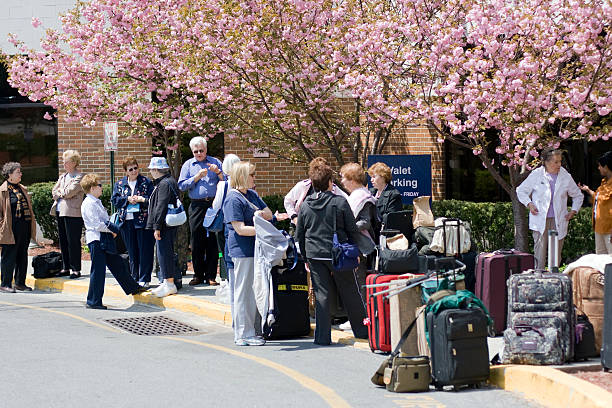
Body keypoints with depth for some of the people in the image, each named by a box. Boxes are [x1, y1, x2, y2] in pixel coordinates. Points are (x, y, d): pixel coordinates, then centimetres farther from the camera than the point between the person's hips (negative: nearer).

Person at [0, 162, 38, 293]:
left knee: (22, 255, 11)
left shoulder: (23, 189, 16)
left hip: (25, 227, 7)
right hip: (11, 228, -7)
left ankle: (20, 283, 19)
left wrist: (32, 225, 16)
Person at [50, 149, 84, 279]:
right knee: (63, 241, 11)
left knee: (73, 242, -7)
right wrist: (63, 194, -5)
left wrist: (61, 193, 2)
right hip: (60, 212, 8)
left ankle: (76, 269, -4)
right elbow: (54, 191, 13)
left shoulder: (79, 177, -6)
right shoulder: (62, 177, 20)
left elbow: (70, 192, -16)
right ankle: (66, 268, 18)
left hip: (73, 213, -8)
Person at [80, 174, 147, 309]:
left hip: (104, 240, 10)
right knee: (98, 270, -6)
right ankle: (93, 301, -1)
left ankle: (132, 288, 30)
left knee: (117, 265, 19)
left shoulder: (96, 202, 16)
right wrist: (112, 229, -12)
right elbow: (97, 224, -21)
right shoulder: (89, 204, -16)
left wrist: (111, 228, 6)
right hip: (96, 240, -10)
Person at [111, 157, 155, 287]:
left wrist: (141, 199, -17)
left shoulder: (146, 182, 4)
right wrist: (128, 199, -8)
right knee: (132, 252, 8)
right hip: (127, 221, 3)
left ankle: (144, 279, 1)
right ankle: (135, 278, 15)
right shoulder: (119, 184, 13)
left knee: (144, 251, -4)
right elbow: (115, 200, 5)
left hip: (142, 220, -3)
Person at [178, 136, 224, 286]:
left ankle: (211, 275, 0)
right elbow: (182, 185, 2)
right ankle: (198, 275, 8)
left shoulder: (215, 162, 12)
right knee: (197, 241, 1)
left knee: (212, 241, -3)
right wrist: (197, 177, -8)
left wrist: (218, 172, -10)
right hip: (196, 205, 1)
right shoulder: (188, 165, 12)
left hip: (213, 205, -1)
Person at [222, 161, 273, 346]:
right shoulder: (233, 199, -12)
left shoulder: (252, 195, 15)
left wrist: (261, 214, -5)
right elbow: (240, 229, -18)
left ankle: (256, 329, 21)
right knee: (244, 292, -4)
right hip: (242, 251, -9)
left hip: (256, 248, 9)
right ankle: (243, 335, 0)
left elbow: (269, 213, 17)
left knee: (257, 291, 13)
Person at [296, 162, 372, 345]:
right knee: (350, 294, 9)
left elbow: (299, 235, 8)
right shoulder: (340, 202, -7)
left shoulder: (305, 205, 2)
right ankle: (362, 331, 18)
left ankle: (322, 336, 2)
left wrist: (305, 257, 17)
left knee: (322, 295, 5)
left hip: (315, 255, 2)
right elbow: (352, 230, -4)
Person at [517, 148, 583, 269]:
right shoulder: (536, 175, 2)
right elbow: (521, 191, 13)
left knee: (556, 253, 1)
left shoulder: (565, 177, 7)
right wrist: (529, 204, -3)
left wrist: (573, 211, 6)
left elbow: (578, 195, 20)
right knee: (540, 252, -7)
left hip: (558, 221, 2)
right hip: (540, 220, -2)